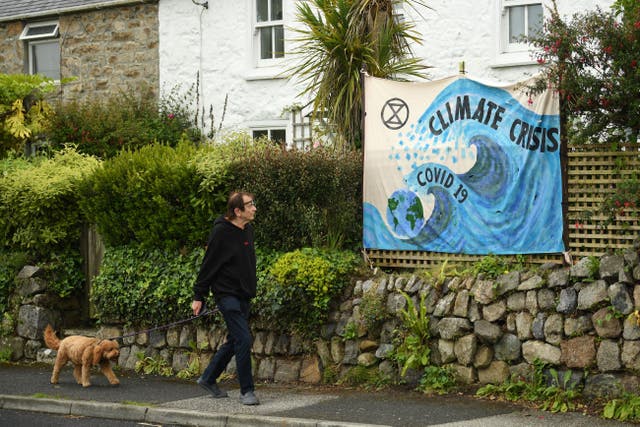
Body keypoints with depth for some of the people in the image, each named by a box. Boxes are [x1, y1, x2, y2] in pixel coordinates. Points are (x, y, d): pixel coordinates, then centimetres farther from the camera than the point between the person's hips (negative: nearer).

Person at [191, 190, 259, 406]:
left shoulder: (248, 229, 8)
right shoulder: (221, 232, -15)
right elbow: (208, 265, -11)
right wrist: (198, 296, -9)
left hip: (243, 295, 8)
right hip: (226, 294, -8)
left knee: (235, 341, 15)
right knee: (243, 340, -12)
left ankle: (208, 378, 30)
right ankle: (246, 390, -3)